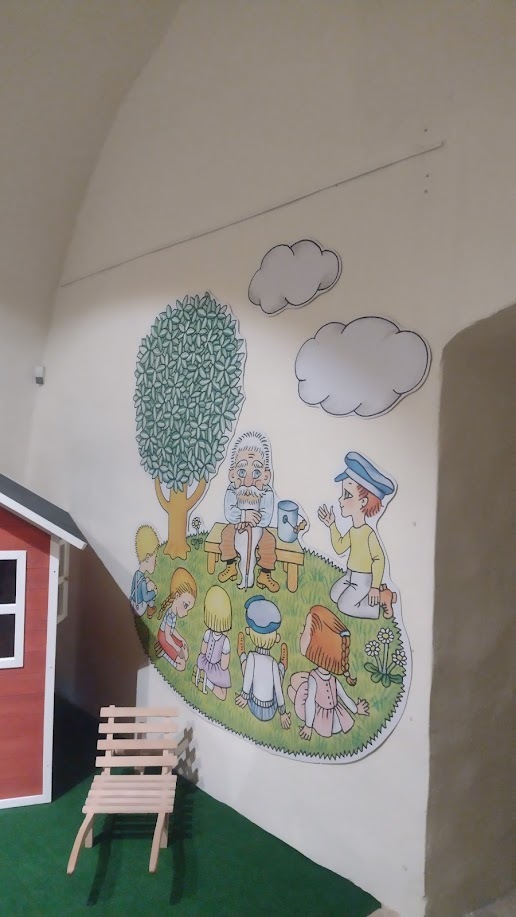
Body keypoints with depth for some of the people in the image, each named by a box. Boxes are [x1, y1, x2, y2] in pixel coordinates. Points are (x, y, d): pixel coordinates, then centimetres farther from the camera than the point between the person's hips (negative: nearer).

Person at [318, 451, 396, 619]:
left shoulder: (369, 533, -24)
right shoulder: (352, 531, 1)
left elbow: (379, 559, -24)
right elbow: (339, 547, 12)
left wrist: (375, 586, -23)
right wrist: (332, 525, 7)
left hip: (363, 579, -9)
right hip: (350, 575, 9)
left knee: (344, 606, -9)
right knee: (334, 596, 11)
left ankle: (383, 598, 0)